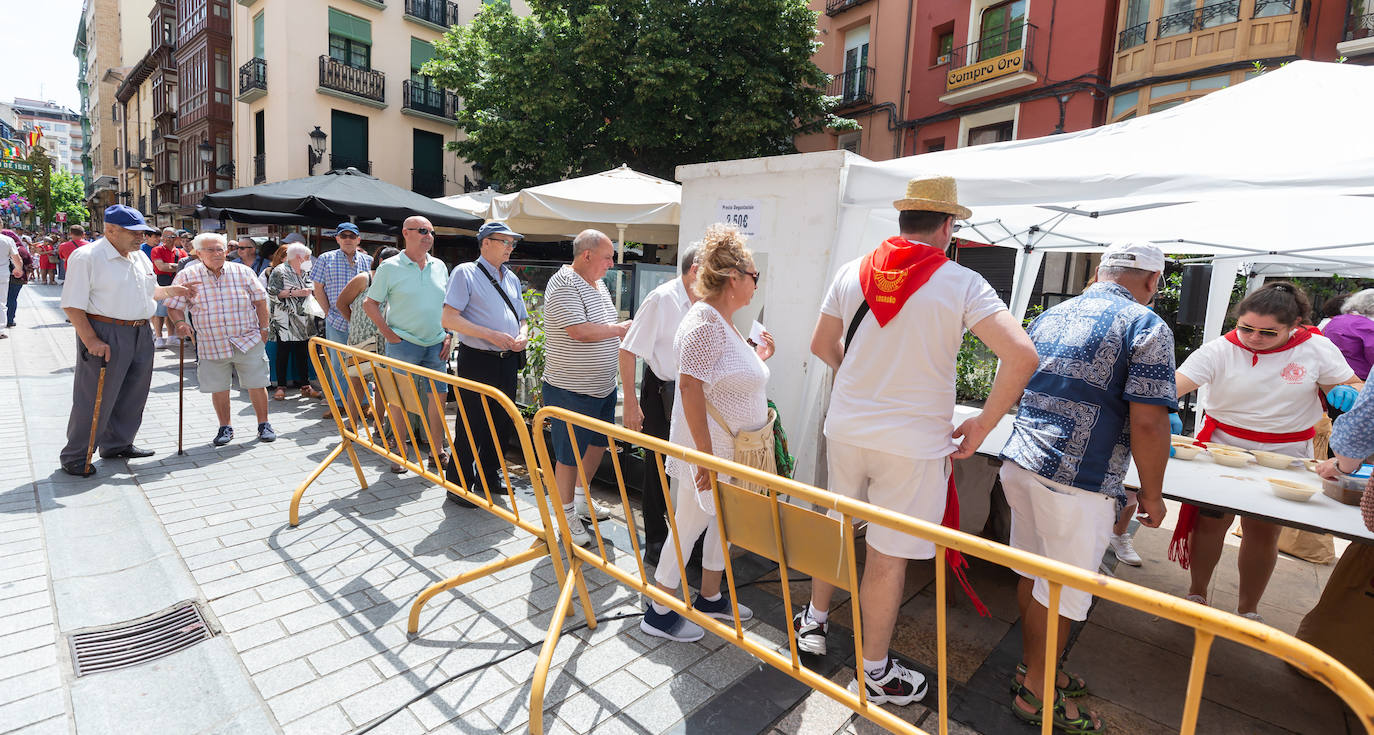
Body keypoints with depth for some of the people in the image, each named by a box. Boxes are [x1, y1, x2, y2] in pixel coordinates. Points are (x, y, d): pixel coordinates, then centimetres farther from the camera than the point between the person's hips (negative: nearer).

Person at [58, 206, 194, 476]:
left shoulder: (140, 257, 13)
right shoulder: (86, 257, -10)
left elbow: (150, 291, 27)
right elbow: (72, 305, -14)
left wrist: (172, 290, 6)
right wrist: (91, 341, -22)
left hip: (141, 333, 7)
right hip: (105, 333, -7)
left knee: (133, 395, 14)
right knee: (95, 398, -1)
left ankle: (118, 444, 30)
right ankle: (74, 456, 13)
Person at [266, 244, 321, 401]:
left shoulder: (307, 273, 16)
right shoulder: (279, 271, -3)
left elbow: (312, 291, 26)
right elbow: (272, 292, -11)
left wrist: (312, 291, 5)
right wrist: (294, 293, -17)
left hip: (304, 322, 5)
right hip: (285, 322, -5)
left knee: (303, 354, 6)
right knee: (283, 354, -2)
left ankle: (305, 386, 11)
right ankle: (281, 387, 4)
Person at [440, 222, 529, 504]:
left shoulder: (511, 278, 15)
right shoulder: (465, 273, -5)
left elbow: (522, 318, 22)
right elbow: (449, 319, -13)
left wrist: (522, 335, -2)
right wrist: (492, 335, -20)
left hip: (508, 361, 7)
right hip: (477, 361, -6)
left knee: (503, 423, 14)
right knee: (471, 426, 0)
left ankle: (488, 476, 33)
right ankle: (459, 484, 18)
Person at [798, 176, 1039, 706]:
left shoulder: (852, 272, 0)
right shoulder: (961, 284, -11)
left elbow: (821, 345, 9)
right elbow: (1021, 356, -19)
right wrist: (980, 428, -9)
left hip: (845, 428, 4)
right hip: (912, 443, -4)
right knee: (887, 557, 10)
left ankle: (814, 622, 44)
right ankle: (876, 672, 30)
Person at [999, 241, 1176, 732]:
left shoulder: (1049, 317, 13)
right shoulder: (1146, 326, -8)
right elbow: (1148, 423, -15)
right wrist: (1152, 494, -2)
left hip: (1019, 464, 7)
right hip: (1076, 483, -7)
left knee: (1033, 576, 20)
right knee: (1062, 594, 8)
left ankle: (1033, 668, 37)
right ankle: (1035, 693, 24)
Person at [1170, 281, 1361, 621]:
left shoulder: (1317, 349, -5)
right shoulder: (1220, 350, -12)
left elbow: (1351, 386, 6)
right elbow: (1173, 386, -24)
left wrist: (1345, 393, -18)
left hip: (1285, 457, 2)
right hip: (1222, 450, -1)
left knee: (1263, 534, 9)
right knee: (1210, 524, 7)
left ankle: (1247, 610, 27)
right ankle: (1197, 593, 27)